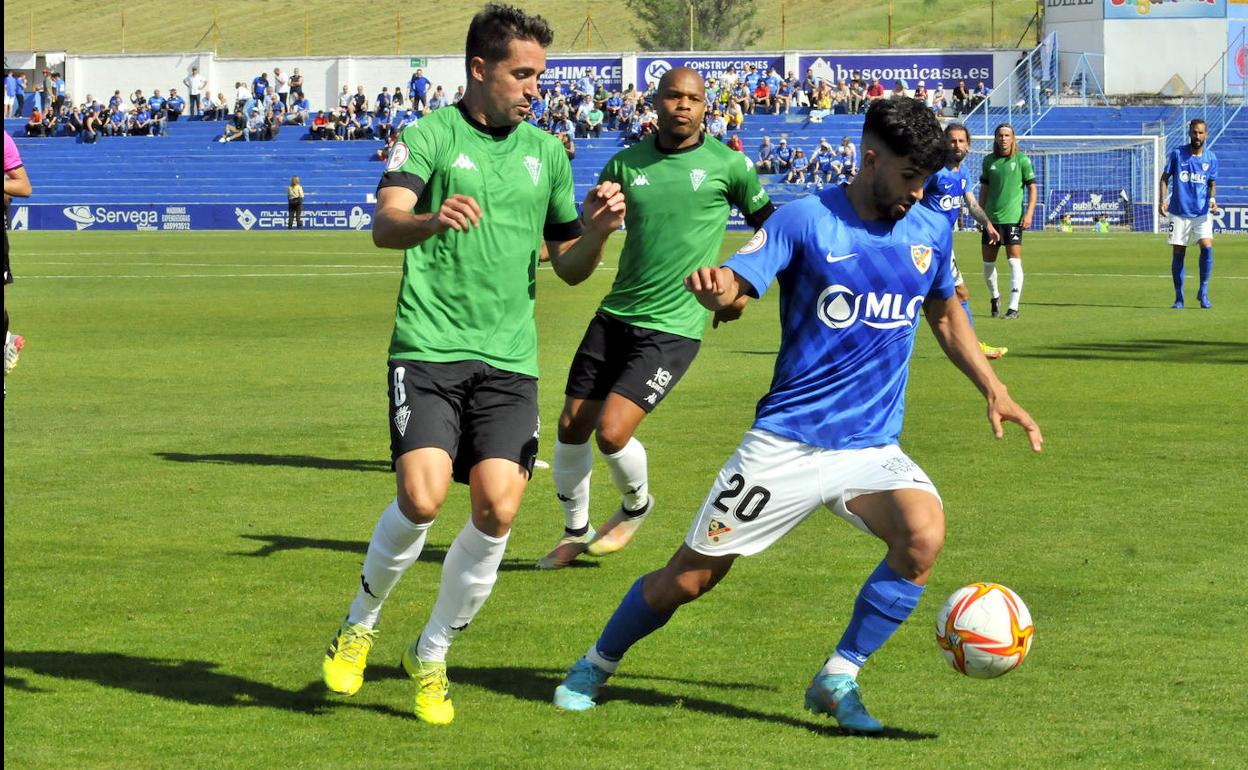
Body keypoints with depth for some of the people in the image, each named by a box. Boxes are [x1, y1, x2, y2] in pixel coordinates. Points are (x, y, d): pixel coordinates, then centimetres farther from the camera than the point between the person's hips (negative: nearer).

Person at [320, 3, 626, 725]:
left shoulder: (546, 152, 14)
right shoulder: (433, 135, -1)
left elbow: (570, 266, 20)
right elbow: (384, 224, -17)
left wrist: (596, 230, -3)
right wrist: (431, 220, -40)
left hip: (509, 358, 4)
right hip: (429, 348, -4)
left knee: (498, 509, -10)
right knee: (422, 498, -19)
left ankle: (432, 653, 12)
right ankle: (360, 625, 10)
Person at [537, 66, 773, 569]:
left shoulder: (728, 165, -4)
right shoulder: (625, 164, 3)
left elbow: (767, 224, 11)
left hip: (673, 327, -4)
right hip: (615, 315, 4)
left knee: (611, 432, -15)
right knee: (571, 428, 5)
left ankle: (636, 505, 18)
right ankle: (575, 532, 28)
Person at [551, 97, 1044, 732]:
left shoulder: (931, 232, 6)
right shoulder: (805, 219, -8)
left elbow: (944, 315, 23)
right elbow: (735, 284, -18)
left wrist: (994, 390, 16)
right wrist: (713, 285, -42)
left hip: (872, 448, 3)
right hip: (786, 440, -3)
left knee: (923, 536, -28)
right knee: (688, 579, 2)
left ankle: (837, 681, -11)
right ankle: (595, 667, 30)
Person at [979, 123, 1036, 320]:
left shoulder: (1022, 160, -1)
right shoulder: (989, 160, 9)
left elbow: (1032, 188, 0)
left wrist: (1029, 213, -9)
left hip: (1013, 218, -4)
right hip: (991, 218, 4)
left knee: (1014, 261, -10)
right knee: (988, 263, 8)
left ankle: (1014, 307, -10)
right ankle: (995, 297, 32)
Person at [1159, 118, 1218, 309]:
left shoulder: (1211, 158, 4)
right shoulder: (1177, 154, 0)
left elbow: (1212, 183, 13)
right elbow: (1165, 177, 6)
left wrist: (1212, 199, -6)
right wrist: (1162, 200, -7)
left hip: (1202, 213, 0)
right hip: (1179, 212, 0)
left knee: (1207, 247, -18)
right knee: (1178, 254, 1)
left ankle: (1203, 292, -4)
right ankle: (1178, 298, 12)